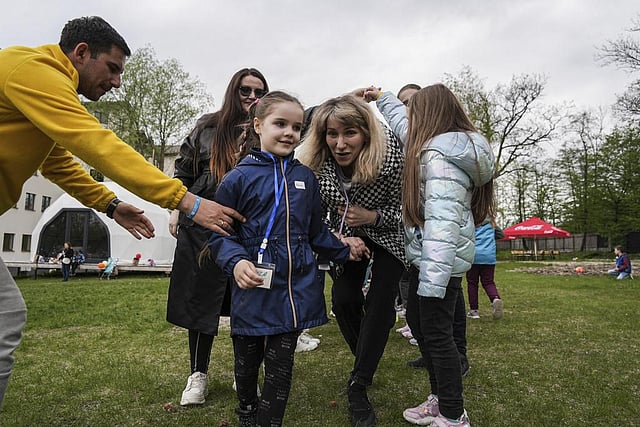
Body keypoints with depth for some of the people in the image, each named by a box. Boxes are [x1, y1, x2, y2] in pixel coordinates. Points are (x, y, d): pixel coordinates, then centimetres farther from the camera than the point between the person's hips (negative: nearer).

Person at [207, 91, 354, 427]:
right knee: (247, 365, 19)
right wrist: (235, 262, -23)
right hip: (253, 290, -2)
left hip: (295, 291, 2)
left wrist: (344, 252, 24)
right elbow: (220, 234, -6)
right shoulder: (238, 178, -6)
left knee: (280, 371, 9)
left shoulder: (305, 178, 6)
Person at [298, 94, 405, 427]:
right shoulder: (313, 165, -23)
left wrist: (373, 216, -34)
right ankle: (366, 363, 24)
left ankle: (357, 386, -1)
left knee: (380, 302, -12)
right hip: (345, 236, 2)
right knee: (343, 300, -5)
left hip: (388, 235, -2)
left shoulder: (390, 156, -31)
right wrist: (339, 241, -27)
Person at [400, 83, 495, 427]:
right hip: (434, 259, 10)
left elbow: (442, 221, -28)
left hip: (438, 260, -10)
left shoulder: (439, 157, -18)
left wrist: (432, 278, -32)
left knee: (437, 336, 0)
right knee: (428, 330, 19)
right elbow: (409, 134, 29)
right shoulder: (455, 148, 13)